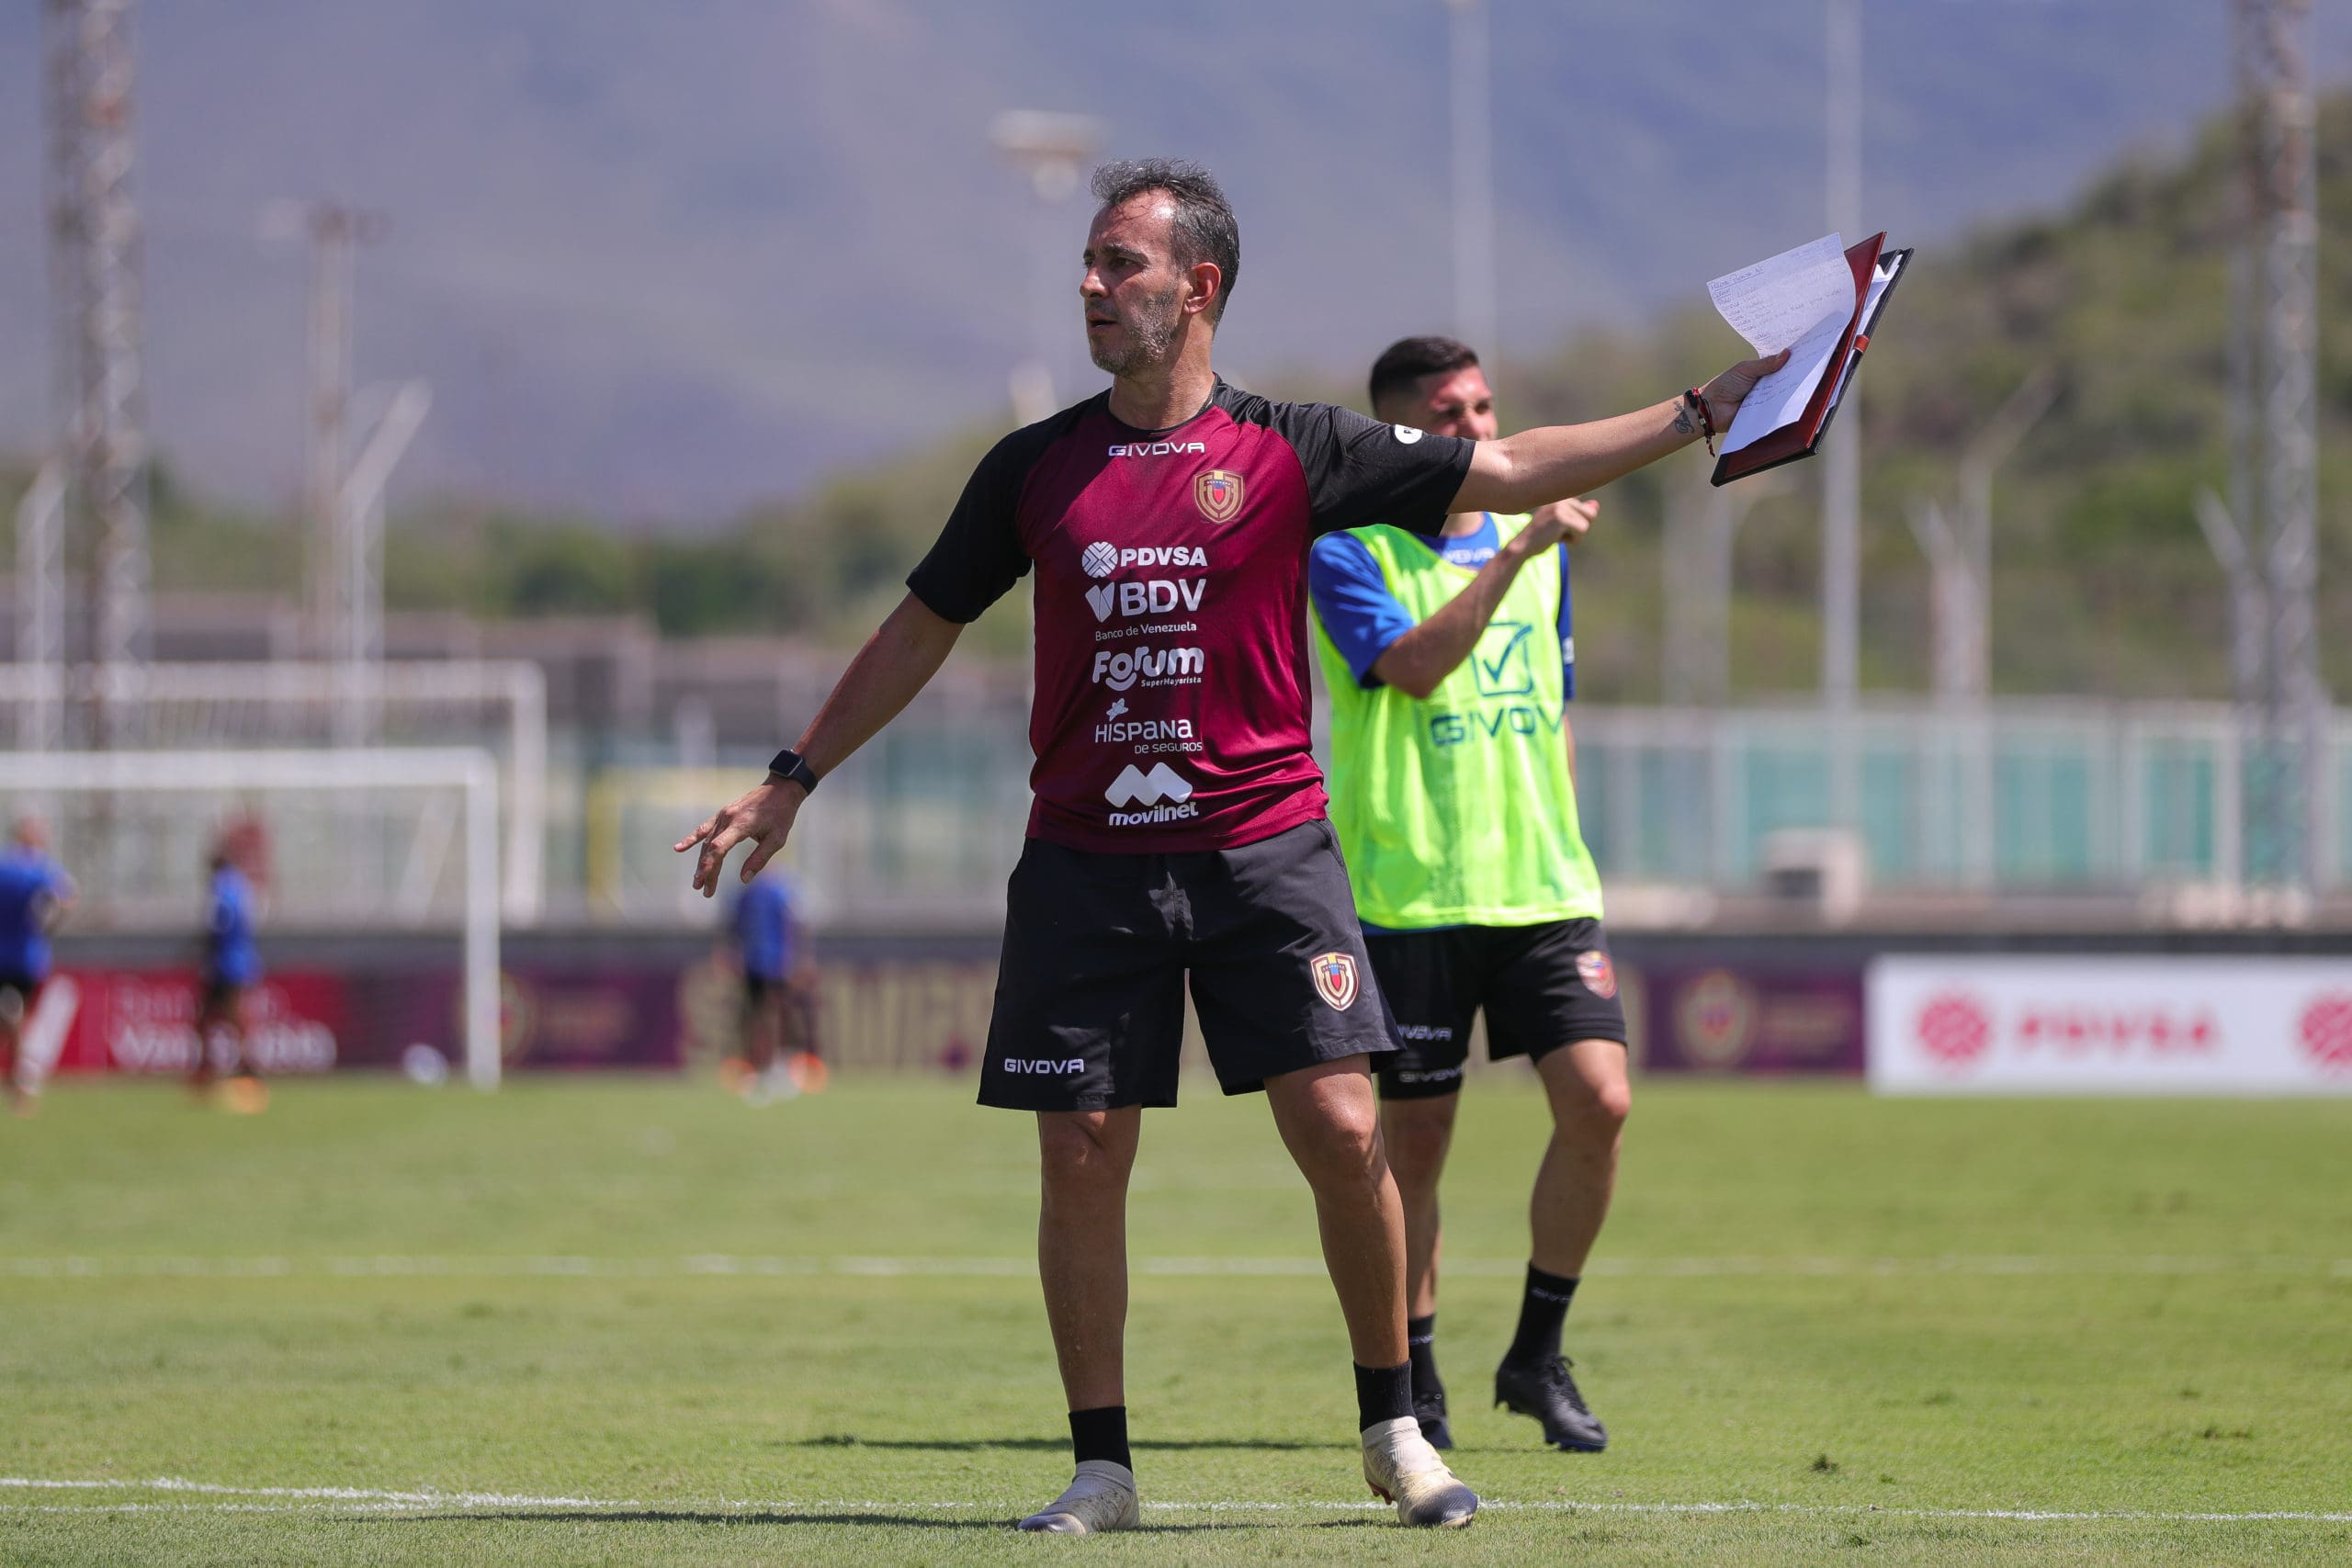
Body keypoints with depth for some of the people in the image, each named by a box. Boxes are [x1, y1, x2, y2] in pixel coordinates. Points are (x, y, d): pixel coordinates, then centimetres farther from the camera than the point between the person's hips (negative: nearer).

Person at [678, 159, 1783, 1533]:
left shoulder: (1291, 451, 1)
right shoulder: (1036, 468, 8)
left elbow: (1510, 470, 3)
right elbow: (925, 628, 18)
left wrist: (1705, 412, -3)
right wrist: (793, 780, 17)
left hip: (1266, 845, -2)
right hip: (1086, 859, 2)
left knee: (1341, 1130, -9)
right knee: (1081, 1156, -2)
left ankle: (1394, 1430, 8)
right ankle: (1102, 1470, 8)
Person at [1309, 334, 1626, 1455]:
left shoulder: (1540, 545, 15)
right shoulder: (1347, 554, -4)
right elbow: (1414, 665, -22)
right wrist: (1513, 553, -27)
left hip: (1540, 887, 5)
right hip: (1409, 894, -4)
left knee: (1598, 1102, -9)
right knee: (1413, 1141, 1)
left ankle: (1537, 1357, 7)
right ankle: (1414, 1383, 15)